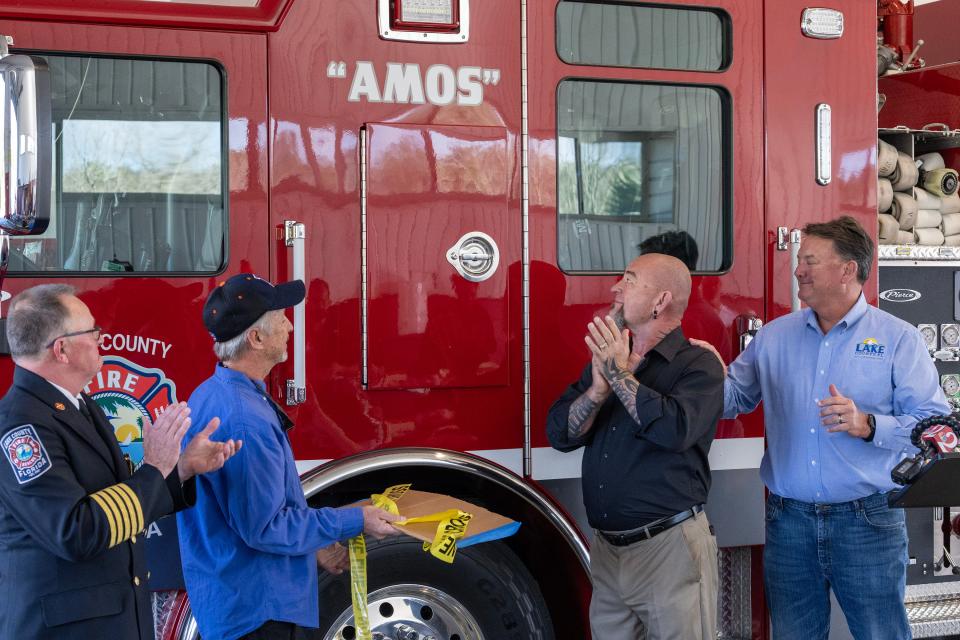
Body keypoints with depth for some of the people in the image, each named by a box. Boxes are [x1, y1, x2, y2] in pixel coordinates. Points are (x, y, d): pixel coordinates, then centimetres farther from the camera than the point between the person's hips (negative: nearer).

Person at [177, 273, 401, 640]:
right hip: (256, 610, -10)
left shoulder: (210, 394, 6)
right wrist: (354, 522, -15)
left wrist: (314, 545, 17)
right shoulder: (244, 421, -27)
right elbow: (265, 529, -23)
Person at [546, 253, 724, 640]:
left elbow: (675, 429, -25)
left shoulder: (698, 365, -7)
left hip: (669, 549, -6)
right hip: (606, 549, 6)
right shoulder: (606, 359, 12)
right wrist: (599, 388, -13)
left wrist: (619, 375, -16)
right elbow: (560, 433, 4)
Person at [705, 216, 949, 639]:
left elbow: (937, 423, -9)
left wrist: (868, 425, -22)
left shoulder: (898, 339, -3)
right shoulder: (774, 336, 9)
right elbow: (736, 398, 13)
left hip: (868, 521, -3)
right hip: (788, 521, 4)